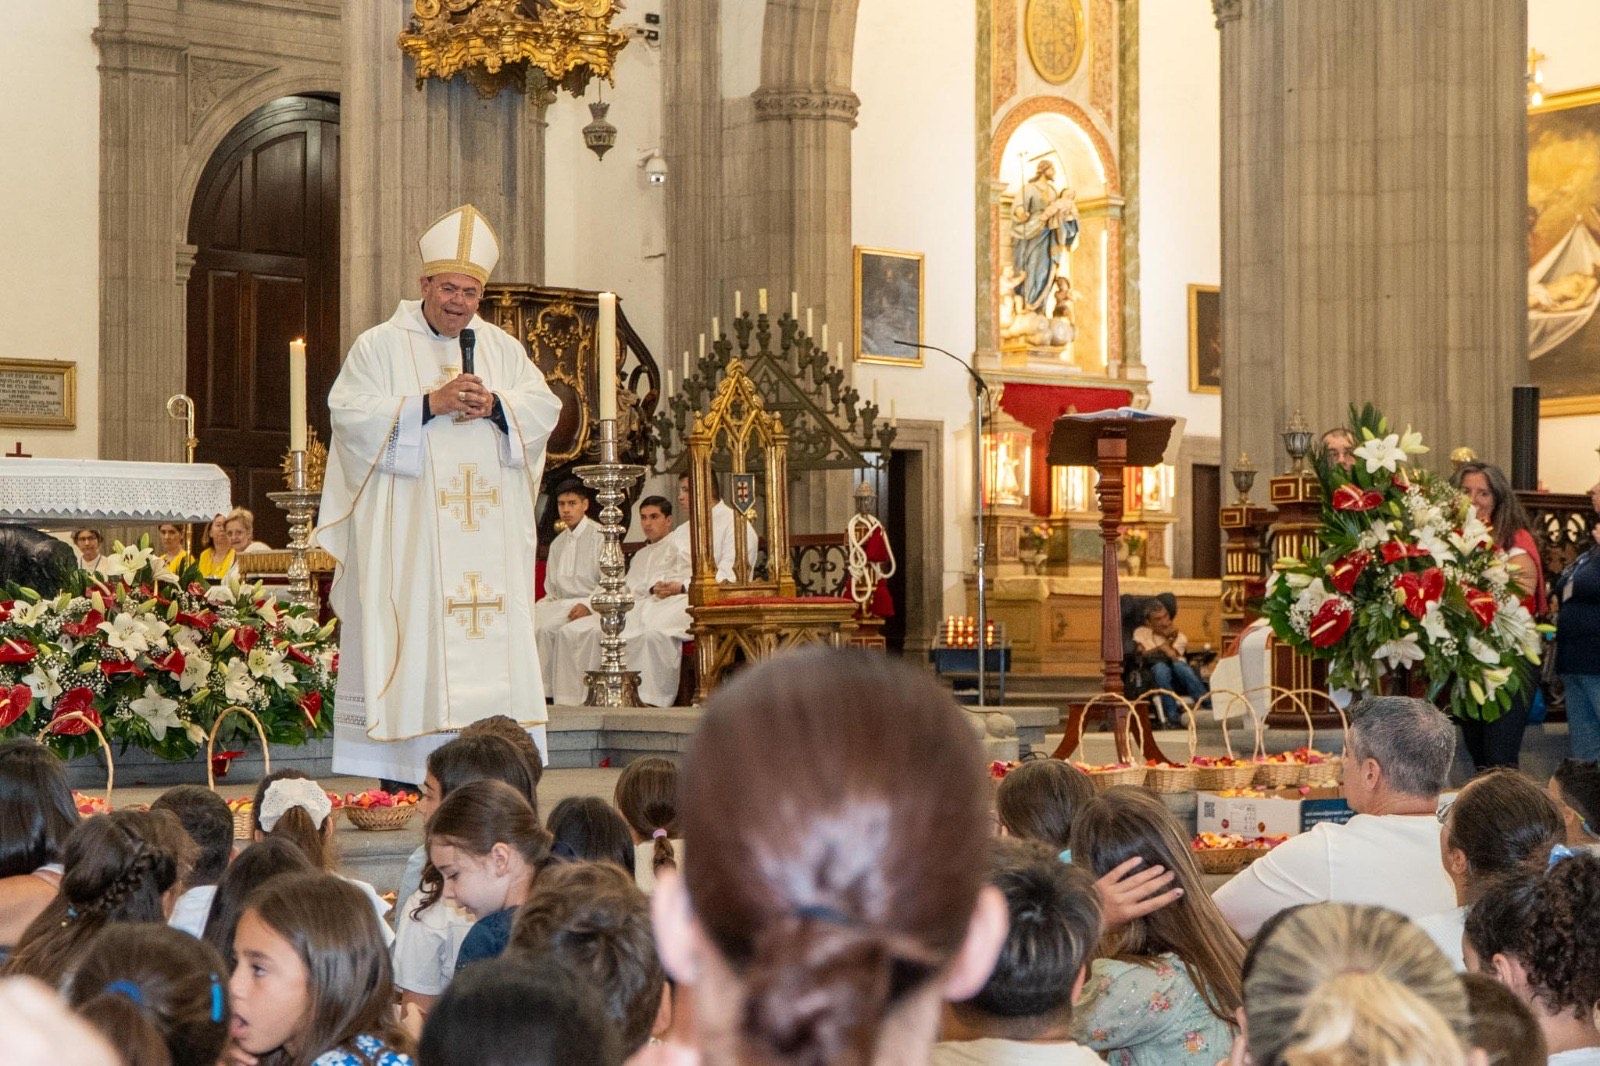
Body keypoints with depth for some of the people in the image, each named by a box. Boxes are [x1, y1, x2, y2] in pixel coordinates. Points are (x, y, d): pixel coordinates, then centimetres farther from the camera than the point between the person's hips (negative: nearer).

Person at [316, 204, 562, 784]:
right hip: (408, 530, -4)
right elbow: (349, 411, -8)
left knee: (491, 641, 0)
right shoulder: (380, 345, 3)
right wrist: (427, 404, -16)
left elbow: (545, 406, 9)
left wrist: (495, 405, -11)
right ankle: (400, 773, -6)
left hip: (488, 534, 4)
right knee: (411, 637, -7)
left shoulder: (503, 347, 15)